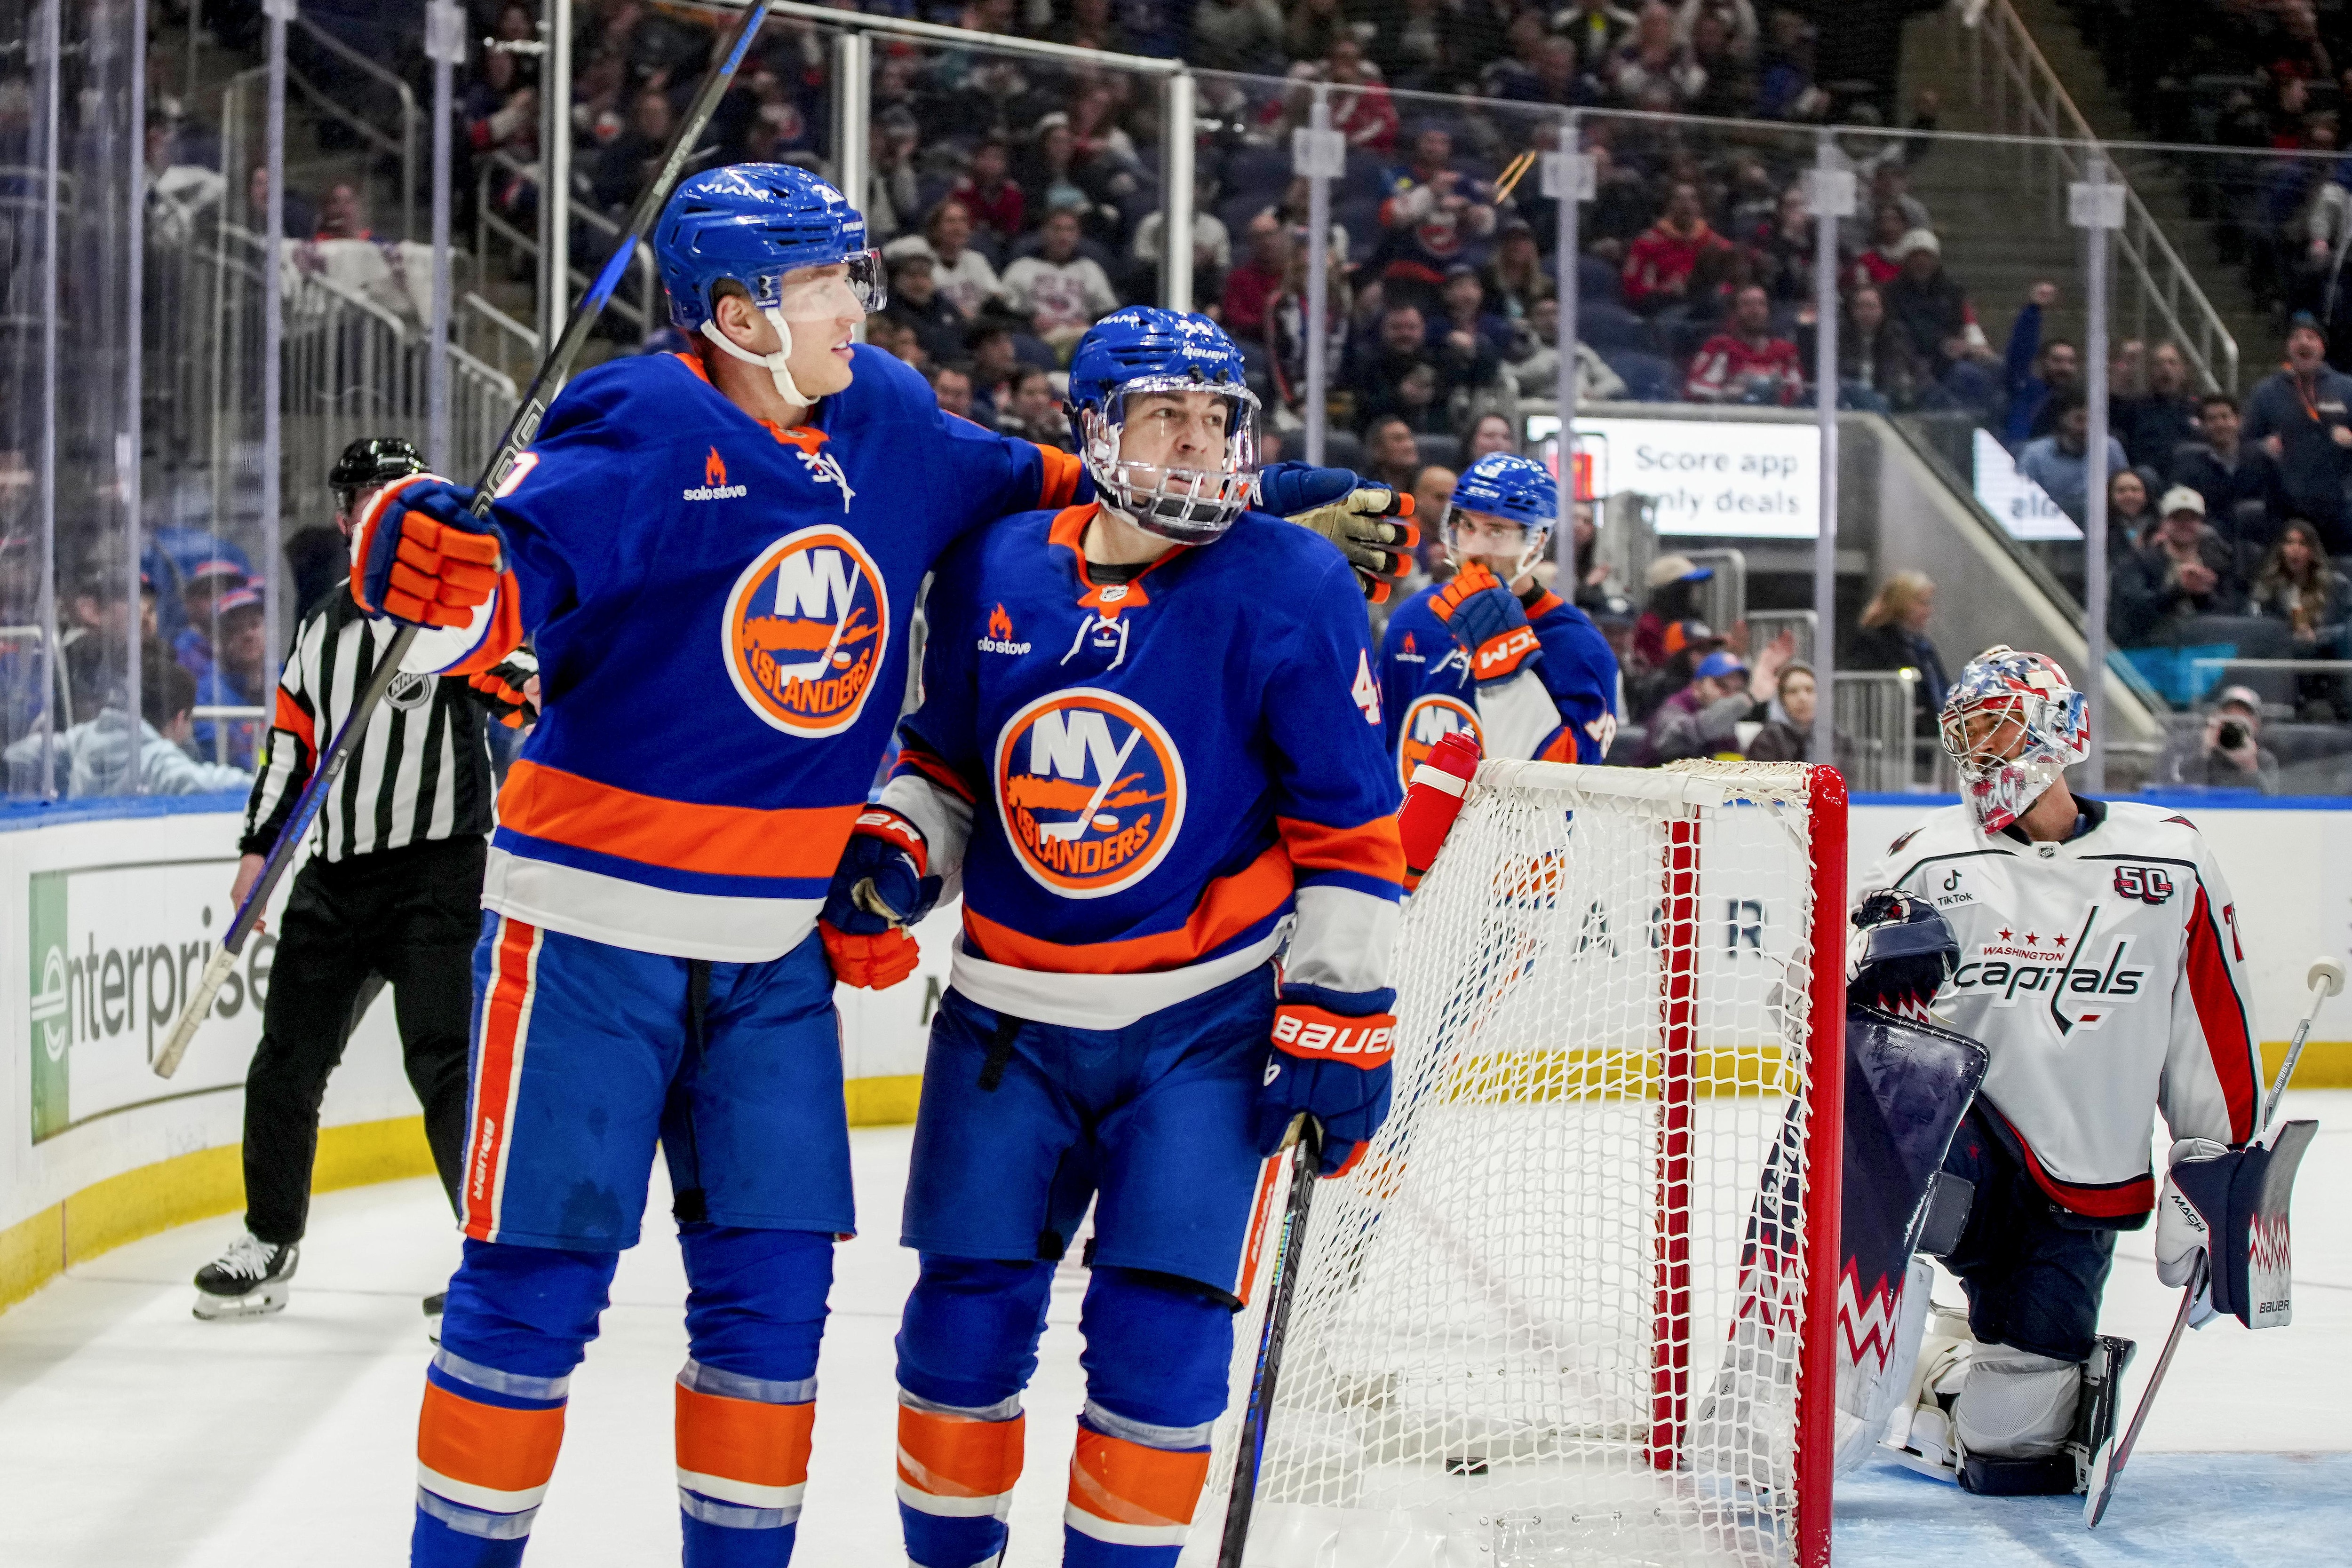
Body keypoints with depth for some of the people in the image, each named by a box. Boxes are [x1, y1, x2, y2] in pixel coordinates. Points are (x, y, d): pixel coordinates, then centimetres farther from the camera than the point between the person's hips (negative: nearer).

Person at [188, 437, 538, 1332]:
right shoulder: (323, 626, 17)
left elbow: (527, 700, -13)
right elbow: (292, 744, 21)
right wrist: (259, 847, 16)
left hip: (437, 865, -6)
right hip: (336, 872, 6)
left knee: (444, 1059, -15)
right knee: (288, 1057, 10)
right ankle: (270, 1243, 26)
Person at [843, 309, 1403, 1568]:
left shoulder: (1292, 590, -9)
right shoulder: (994, 573, 1)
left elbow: (1349, 827, -8)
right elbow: (947, 758, 16)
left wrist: (1338, 1019, -11)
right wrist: (896, 848, -4)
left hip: (1205, 1022, -3)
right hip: (1011, 1011, 3)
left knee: (1159, 1322, -8)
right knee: (966, 1312, 6)